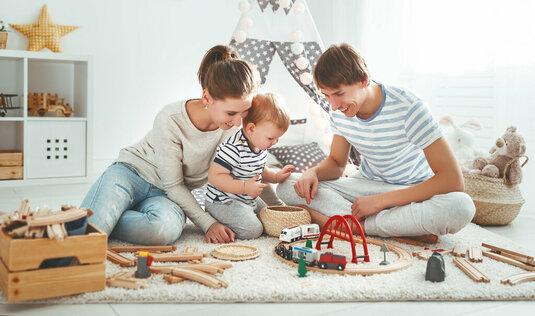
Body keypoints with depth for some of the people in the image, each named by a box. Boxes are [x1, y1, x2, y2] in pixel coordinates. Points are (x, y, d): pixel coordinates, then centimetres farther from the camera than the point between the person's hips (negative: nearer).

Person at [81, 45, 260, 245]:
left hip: (164, 196, 3)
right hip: (131, 174, -3)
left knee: (167, 227, -36)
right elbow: (173, 185, -17)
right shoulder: (170, 121, -25)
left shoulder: (237, 124, -12)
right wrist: (207, 223, -22)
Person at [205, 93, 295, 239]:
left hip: (248, 200, 10)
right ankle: (214, 222, -2)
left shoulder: (260, 144, 2)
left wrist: (275, 176, 6)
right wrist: (244, 187, -33)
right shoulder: (234, 148, -28)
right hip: (222, 202, -9)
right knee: (252, 230, -23)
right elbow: (214, 176, -31)